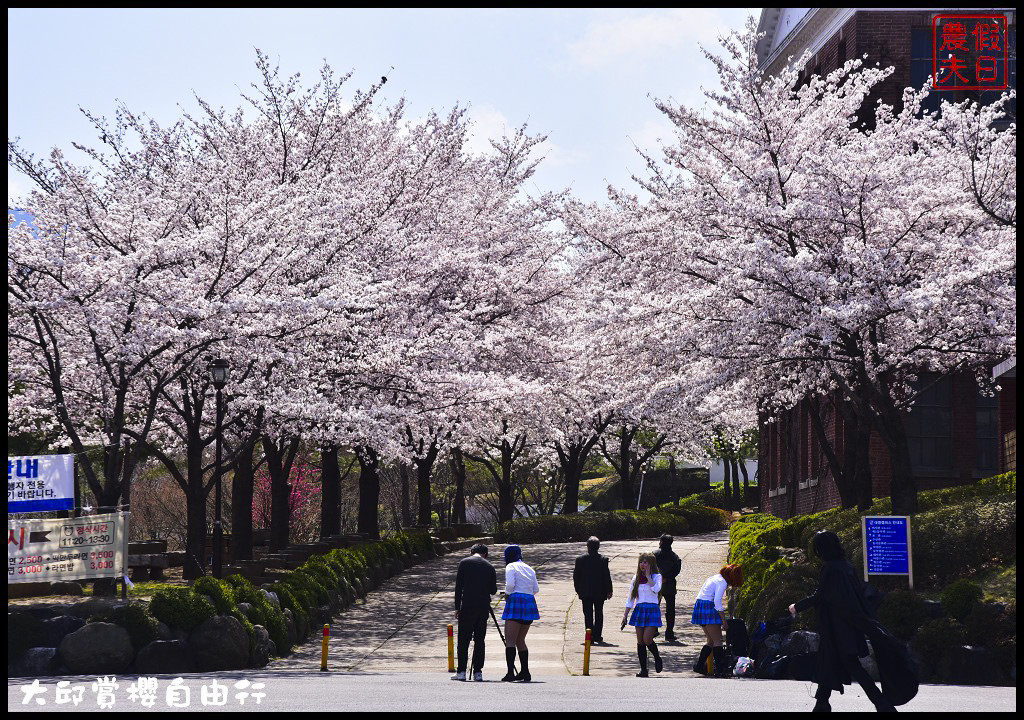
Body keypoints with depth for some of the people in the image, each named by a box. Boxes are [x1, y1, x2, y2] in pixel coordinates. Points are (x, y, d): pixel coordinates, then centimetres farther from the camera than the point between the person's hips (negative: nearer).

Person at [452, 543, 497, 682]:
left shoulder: (464, 562, 1)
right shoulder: (489, 567, 8)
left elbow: (458, 586, -1)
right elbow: (493, 590, 10)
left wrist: (457, 607, 3)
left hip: (467, 606, -3)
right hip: (484, 607, 3)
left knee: (463, 639, 1)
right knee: (479, 640, 6)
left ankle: (461, 671, -2)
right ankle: (478, 672, 3)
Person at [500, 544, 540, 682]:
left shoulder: (511, 567, -1)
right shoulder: (529, 569, 18)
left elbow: (510, 584, -15)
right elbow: (536, 589, 17)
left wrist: (507, 594, 3)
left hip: (516, 601, -7)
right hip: (530, 603, 7)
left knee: (510, 640, -8)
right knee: (520, 640, 15)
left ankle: (510, 672, -19)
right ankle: (525, 672, 11)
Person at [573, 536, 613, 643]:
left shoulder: (580, 559, -4)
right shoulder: (603, 560, -7)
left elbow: (576, 576, 1)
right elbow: (607, 576, -5)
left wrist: (578, 590, 12)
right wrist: (609, 590, 3)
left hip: (585, 592, 0)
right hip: (599, 592, 0)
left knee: (588, 614, 4)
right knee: (598, 614, 11)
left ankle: (589, 636, -4)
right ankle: (597, 635, 11)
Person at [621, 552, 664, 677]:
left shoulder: (657, 577, 1)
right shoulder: (636, 578, 11)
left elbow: (656, 589, -22)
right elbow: (630, 598, 13)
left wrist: (648, 576, -13)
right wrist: (625, 615, 9)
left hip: (652, 610, -4)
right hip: (639, 610, 4)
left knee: (647, 639, -14)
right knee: (640, 641, 1)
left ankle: (657, 659, 14)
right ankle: (643, 669, 6)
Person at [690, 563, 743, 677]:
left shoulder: (715, 578, 20)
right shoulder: (722, 582, -10)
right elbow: (717, 601, -19)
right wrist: (724, 619, -15)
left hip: (699, 606, 9)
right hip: (708, 608, -9)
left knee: (711, 640, 14)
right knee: (717, 640, -7)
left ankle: (699, 665, 13)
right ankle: (720, 670, -9)